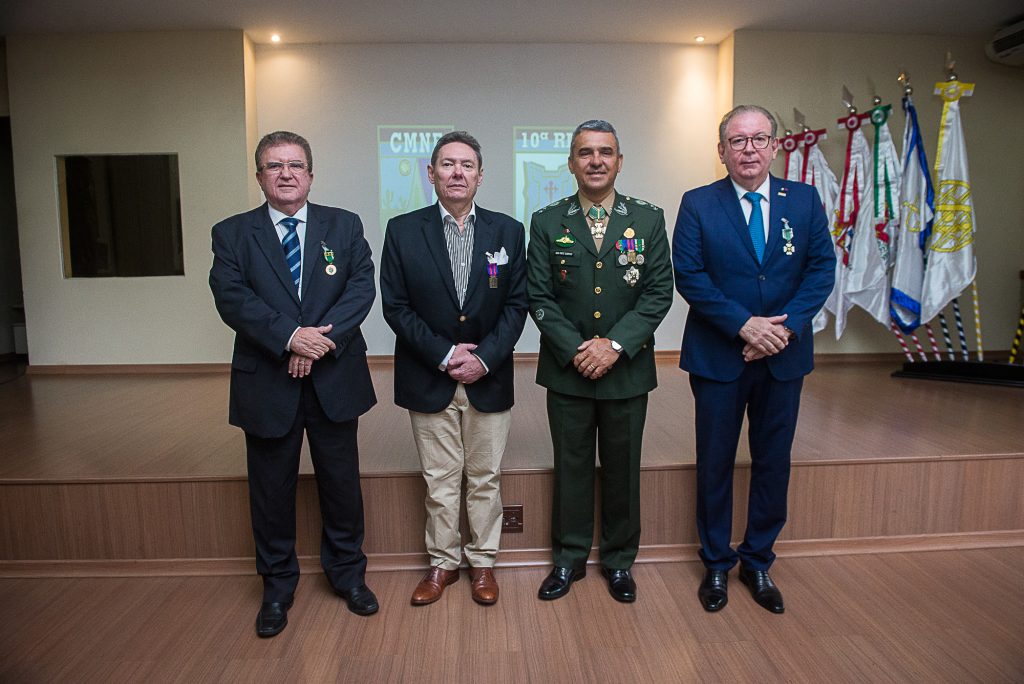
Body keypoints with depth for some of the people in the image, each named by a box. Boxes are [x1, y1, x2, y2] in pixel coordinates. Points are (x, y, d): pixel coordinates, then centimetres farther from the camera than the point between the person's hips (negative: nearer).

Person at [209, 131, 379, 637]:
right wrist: (291, 336, -24)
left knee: (342, 483, 12)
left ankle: (347, 574, 33)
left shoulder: (344, 226, 5)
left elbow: (362, 287, -6)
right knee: (271, 490, 12)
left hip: (335, 380, 1)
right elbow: (231, 298, -10)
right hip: (266, 384, 0)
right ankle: (277, 586, 32)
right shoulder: (232, 234, 3)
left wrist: (324, 337, -21)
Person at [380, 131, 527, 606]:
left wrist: (484, 358, -13)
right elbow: (395, 305, -4)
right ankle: (442, 562, 29)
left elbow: (516, 304, -1)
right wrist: (444, 354, -13)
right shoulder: (402, 231, -2)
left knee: (485, 478, 12)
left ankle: (482, 561, 30)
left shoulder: (508, 231, 1)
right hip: (430, 379, -1)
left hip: (489, 378, 1)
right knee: (439, 480, 10)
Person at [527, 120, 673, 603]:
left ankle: (619, 560, 31)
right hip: (567, 369, 0)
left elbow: (659, 292, -4)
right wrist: (576, 350, -13)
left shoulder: (648, 219, 2)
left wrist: (616, 345, -15)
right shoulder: (546, 222, 1)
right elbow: (539, 297, -2)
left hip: (627, 369, 0)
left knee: (622, 468, 12)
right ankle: (569, 558, 29)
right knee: (571, 466, 11)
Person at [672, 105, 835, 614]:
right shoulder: (698, 204, -3)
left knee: (773, 462, 12)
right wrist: (744, 325, -18)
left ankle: (758, 563, 31)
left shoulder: (805, 200, 4)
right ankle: (716, 565, 27)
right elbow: (689, 275, -10)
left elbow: (821, 268, -1)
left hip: (784, 354, 3)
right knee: (715, 463, 8)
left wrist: (786, 326, -15)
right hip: (718, 356, -2)